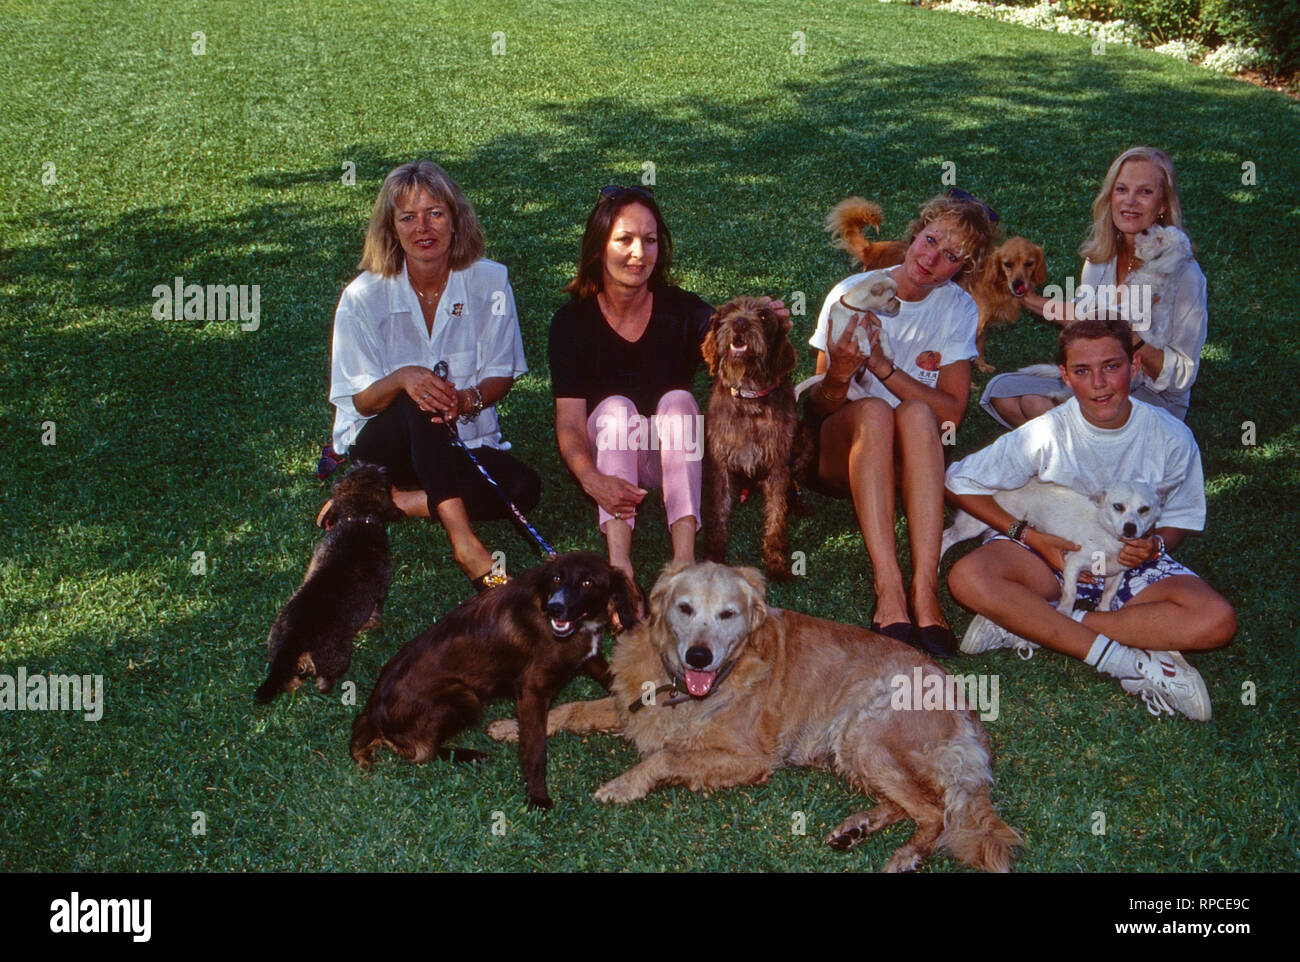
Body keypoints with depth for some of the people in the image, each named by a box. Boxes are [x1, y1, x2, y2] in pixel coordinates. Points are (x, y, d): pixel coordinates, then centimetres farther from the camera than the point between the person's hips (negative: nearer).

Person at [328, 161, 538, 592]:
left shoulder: (490, 281, -6)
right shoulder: (363, 297, -10)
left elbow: (501, 375, -1)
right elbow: (360, 400, -9)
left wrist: (467, 399, -25)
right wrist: (402, 378, -33)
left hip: (464, 439, 2)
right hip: (379, 444, -2)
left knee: (523, 487, -26)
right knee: (417, 405, -36)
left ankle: (395, 502, -19)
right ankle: (465, 544, -44)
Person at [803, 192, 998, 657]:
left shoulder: (959, 309, -1)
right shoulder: (852, 295, -5)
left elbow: (952, 412, -12)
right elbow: (819, 408, -6)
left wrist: (882, 365, -23)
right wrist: (838, 376, -30)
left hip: (910, 458, 1)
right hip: (841, 450, -1)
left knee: (916, 413, -33)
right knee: (873, 410, -35)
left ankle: (924, 587, -43)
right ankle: (888, 588, -45)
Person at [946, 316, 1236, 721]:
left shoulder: (1172, 438, -11)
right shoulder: (1045, 434, -15)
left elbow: (1179, 521, 4)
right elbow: (960, 483, -6)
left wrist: (1154, 544, -20)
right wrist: (1032, 537, -15)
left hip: (1131, 559, 2)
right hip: (1055, 550, -1)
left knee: (1217, 621, -28)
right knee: (968, 578, -33)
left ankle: (1027, 624, -28)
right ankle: (1126, 661, -32)